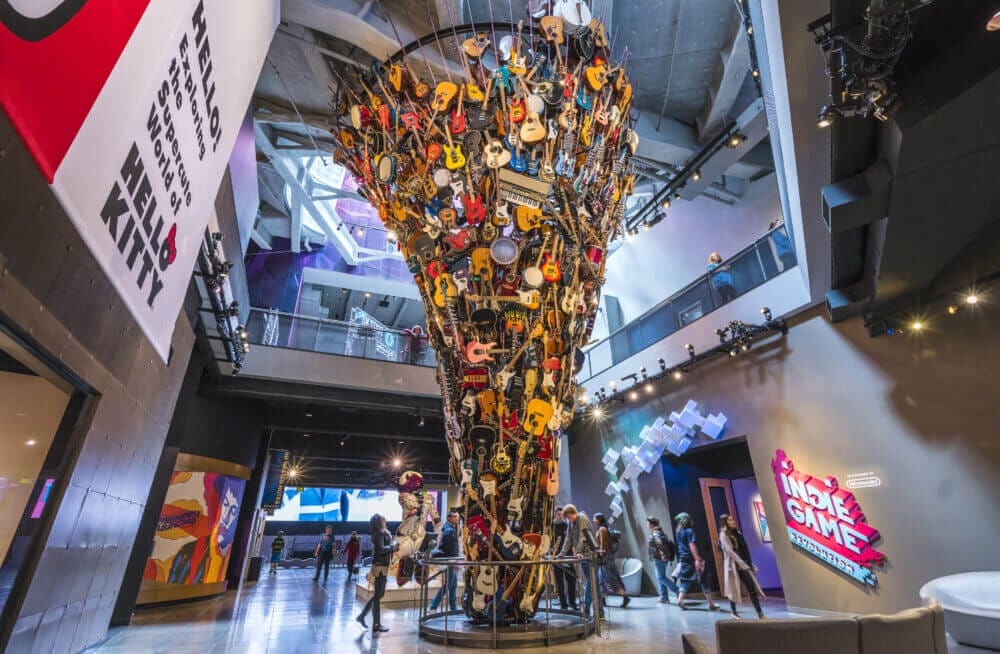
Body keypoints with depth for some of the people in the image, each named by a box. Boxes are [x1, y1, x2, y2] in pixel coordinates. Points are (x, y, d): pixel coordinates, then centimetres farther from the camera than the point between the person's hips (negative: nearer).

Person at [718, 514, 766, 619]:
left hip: (743, 564, 6)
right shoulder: (723, 535, -8)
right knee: (734, 589, 6)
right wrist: (742, 563, -23)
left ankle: (760, 613, -2)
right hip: (733, 565, -6)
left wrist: (749, 564, 7)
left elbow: (745, 549, 14)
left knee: (753, 588, -2)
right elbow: (729, 551, -17)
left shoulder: (737, 533, 13)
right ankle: (734, 612, 21)